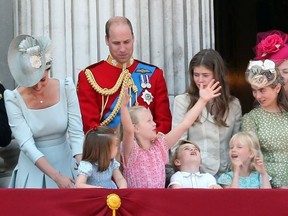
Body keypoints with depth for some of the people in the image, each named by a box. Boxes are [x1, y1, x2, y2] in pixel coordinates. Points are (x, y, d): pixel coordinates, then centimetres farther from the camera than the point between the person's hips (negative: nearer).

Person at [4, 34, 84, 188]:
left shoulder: (66, 88, -9)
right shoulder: (14, 99, -13)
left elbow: (76, 133, -11)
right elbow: (26, 144, -19)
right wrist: (56, 177, -28)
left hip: (65, 164, 2)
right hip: (33, 171, -1)